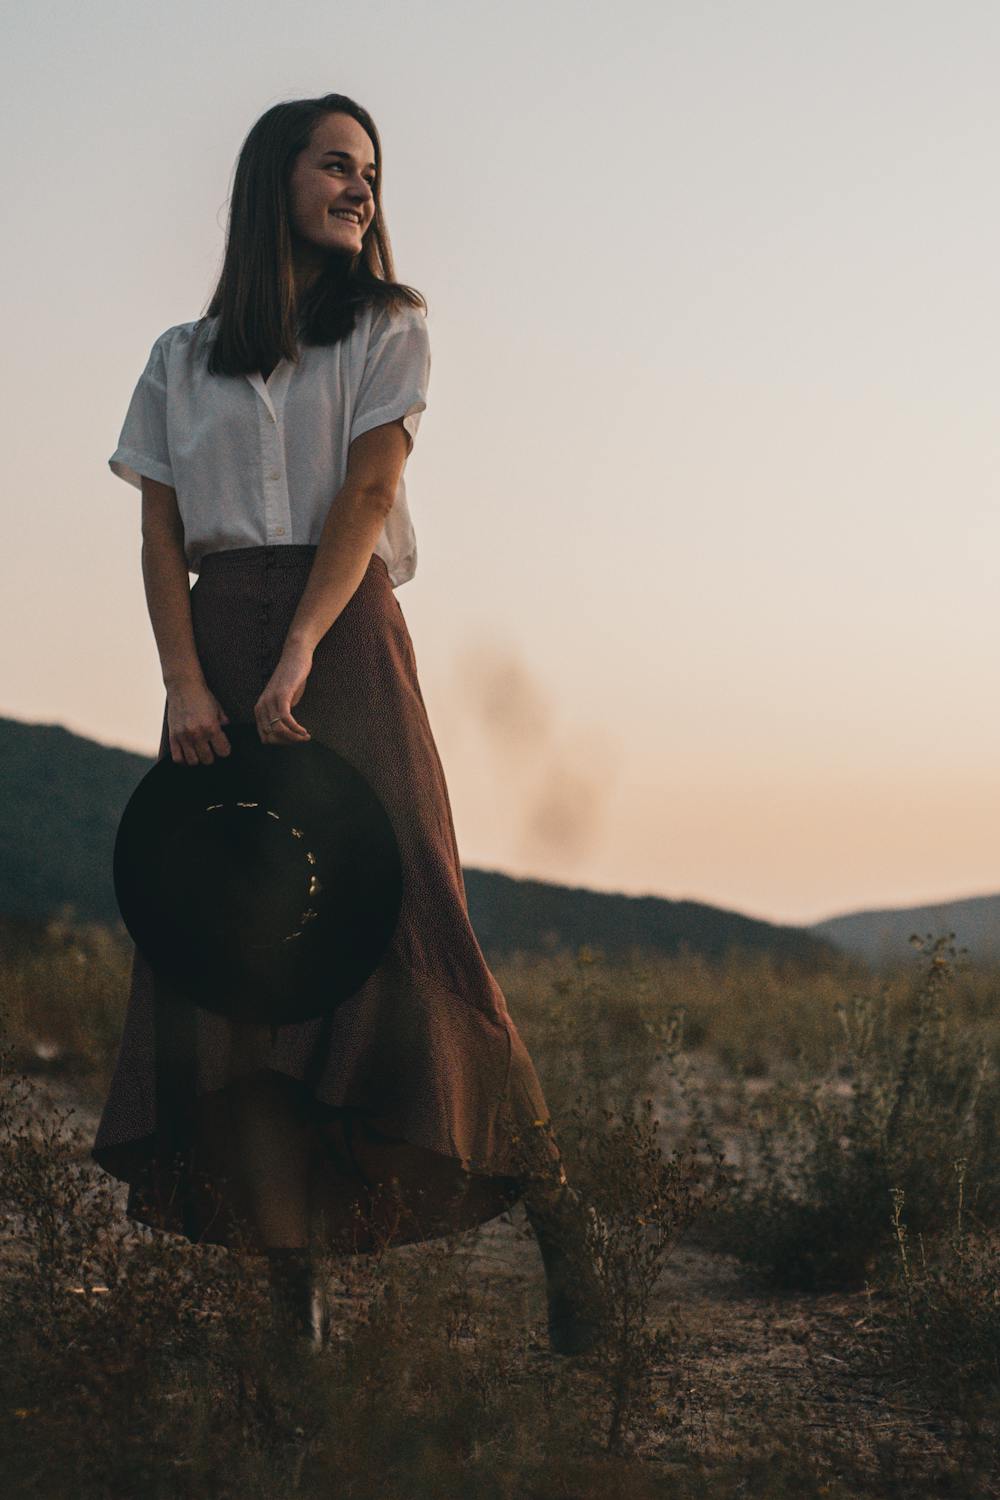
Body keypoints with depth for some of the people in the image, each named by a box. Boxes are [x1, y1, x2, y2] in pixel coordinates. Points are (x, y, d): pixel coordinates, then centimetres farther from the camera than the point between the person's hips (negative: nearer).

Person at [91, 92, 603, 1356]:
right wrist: (184, 682, -10)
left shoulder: (387, 332, 11)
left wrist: (296, 659, -17)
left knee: (394, 915, -13)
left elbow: (365, 498, -3)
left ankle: (553, 1224, -8)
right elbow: (160, 539, 8)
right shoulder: (182, 360, 16)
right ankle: (290, 1278, -3)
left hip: (346, 635, -2)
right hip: (213, 646, 2)